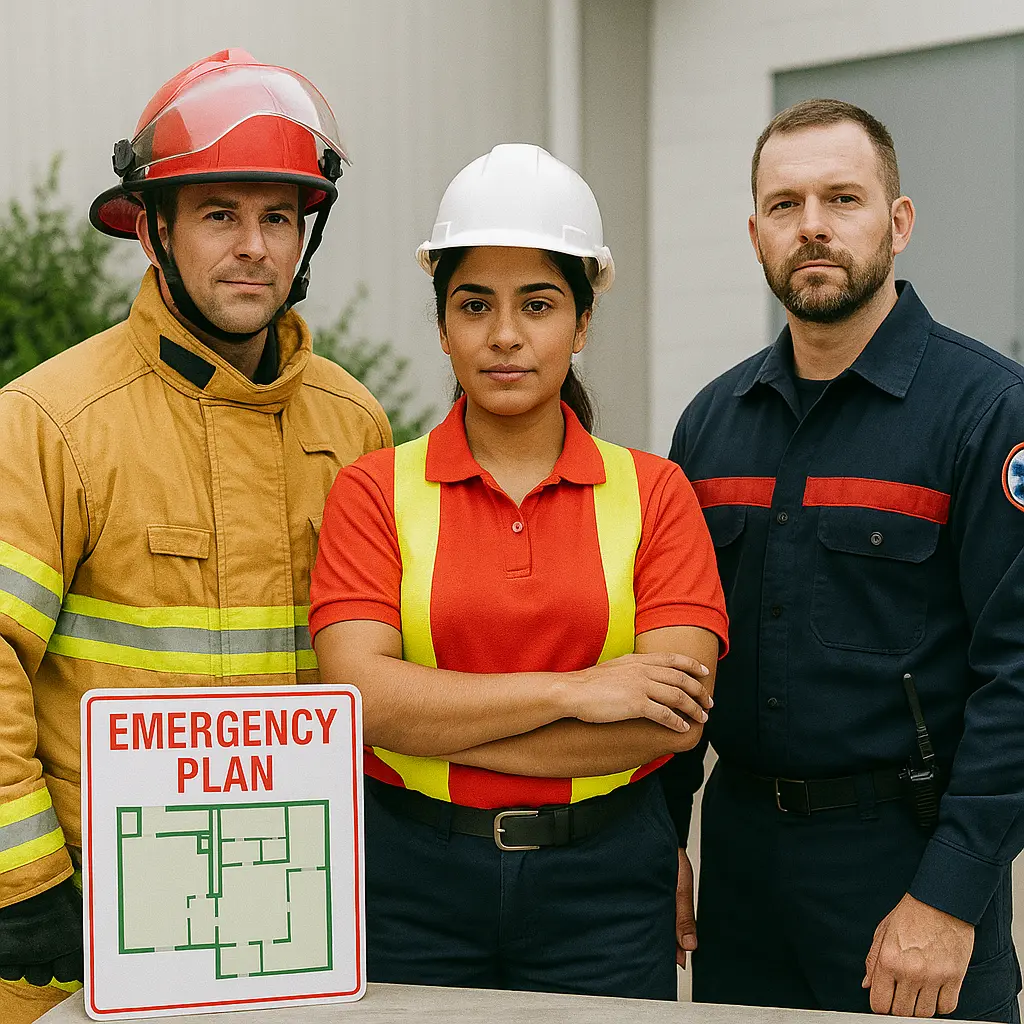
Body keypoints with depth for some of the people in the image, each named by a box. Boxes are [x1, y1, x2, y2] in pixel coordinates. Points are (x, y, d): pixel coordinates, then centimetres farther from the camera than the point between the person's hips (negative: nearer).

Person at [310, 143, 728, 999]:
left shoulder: (653, 494, 2)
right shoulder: (374, 492, 1)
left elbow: (675, 718, -10)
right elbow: (363, 695, -12)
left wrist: (440, 724, -12)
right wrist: (571, 689, -16)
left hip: (603, 882, 1)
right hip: (415, 885, 0)